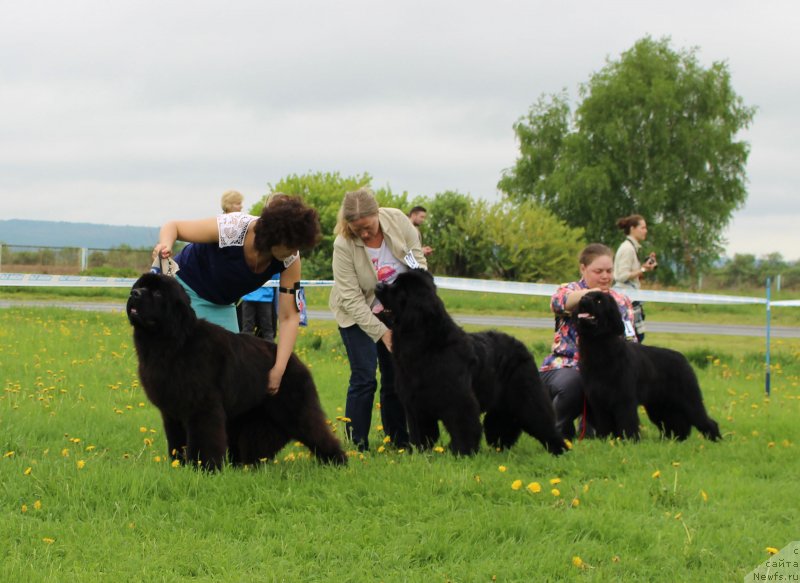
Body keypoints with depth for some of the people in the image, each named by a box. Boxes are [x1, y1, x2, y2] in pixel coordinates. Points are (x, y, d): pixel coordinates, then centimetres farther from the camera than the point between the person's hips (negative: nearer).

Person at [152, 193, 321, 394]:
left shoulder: (290, 259, -22)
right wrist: (165, 245, -44)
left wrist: (279, 369, -27)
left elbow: (289, 317, -18)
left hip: (222, 306, 5)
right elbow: (173, 226, -20)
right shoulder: (231, 229, -34)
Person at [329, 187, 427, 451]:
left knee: (395, 377, 5)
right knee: (364, 378, -11)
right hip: (357, 314, -4)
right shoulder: (343, 245, -27)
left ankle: (398, 439, 13)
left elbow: (418, 258, -5)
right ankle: (358, 445, -4)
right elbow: (352, 298, -24)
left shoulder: (398, 221, -17)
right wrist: (381, 332, -26)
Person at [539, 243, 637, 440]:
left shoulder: (621, 301, 13)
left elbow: (630, 340, 7)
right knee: (572, 383, -38)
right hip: (564, 368, -4)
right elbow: (559, 301, -26)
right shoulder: (569, 290, 0)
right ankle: (561, 432, -9)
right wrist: (588, 293, -49)